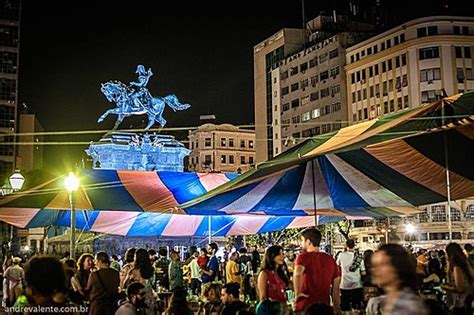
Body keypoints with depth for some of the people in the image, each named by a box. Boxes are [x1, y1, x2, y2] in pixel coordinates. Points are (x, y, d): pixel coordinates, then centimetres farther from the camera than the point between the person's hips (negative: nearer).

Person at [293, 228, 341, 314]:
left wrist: (297, 294, -17)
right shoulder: (331, 260, 7)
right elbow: (336, 288, 11)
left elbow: (297, 273, -30)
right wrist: (336, 309, 18)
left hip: (305, 307, -4)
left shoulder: (304, 256, -8)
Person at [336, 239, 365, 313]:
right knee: (357, 307, 11)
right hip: (357, 285, 1)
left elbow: (337, 264, 14)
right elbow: (363, 273, -3)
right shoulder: (359, 256, -5)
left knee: (345, 307, 8)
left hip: (345, 285, -1)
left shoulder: (342, 255, -8)